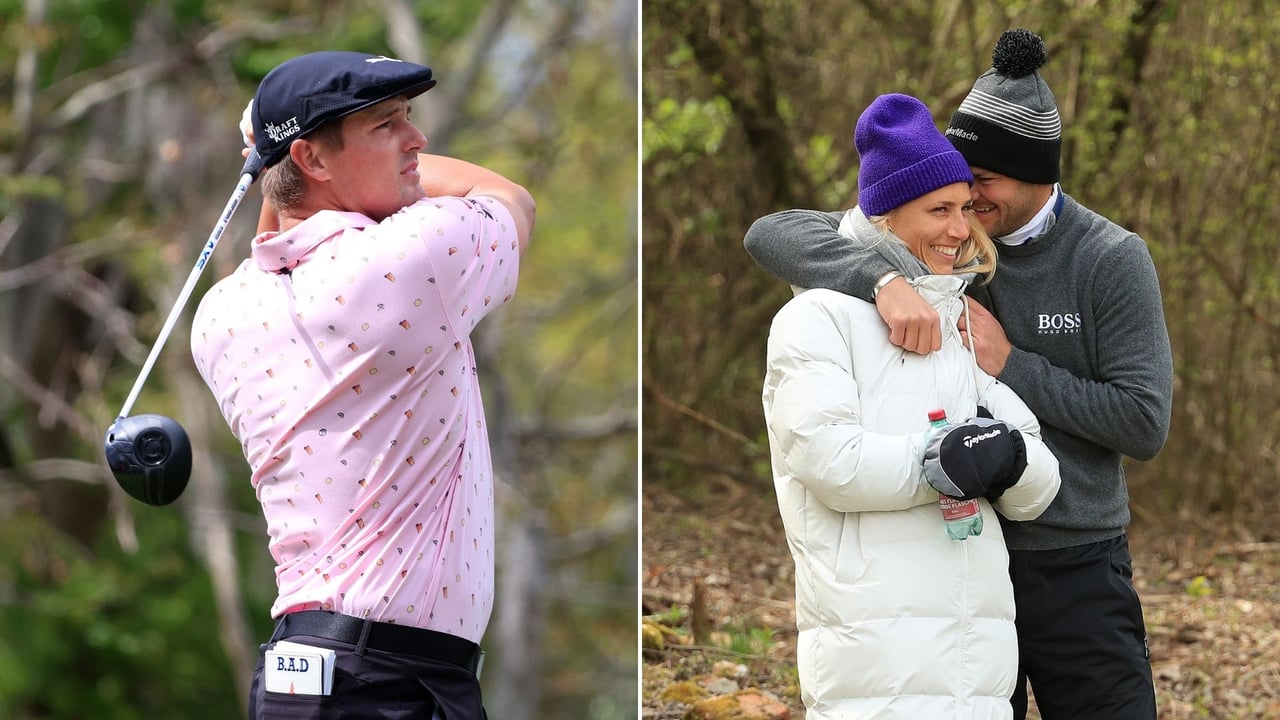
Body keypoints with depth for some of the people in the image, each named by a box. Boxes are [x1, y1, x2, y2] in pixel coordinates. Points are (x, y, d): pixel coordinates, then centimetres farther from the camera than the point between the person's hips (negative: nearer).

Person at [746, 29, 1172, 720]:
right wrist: (883, 280, -31)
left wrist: (1012, 366, -17)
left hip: (1076, 572, -2)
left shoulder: (1112, 260, -8)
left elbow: (1145, 424, -11)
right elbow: (771, 234, -13)